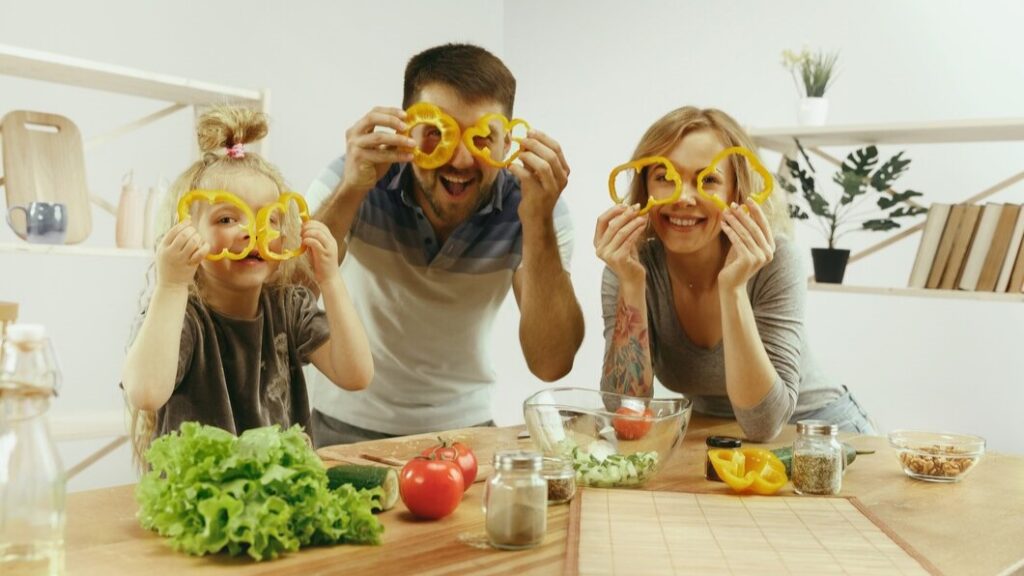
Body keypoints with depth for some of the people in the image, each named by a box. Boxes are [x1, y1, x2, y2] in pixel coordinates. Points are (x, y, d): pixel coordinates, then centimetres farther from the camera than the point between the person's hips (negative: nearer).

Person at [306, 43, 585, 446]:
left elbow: (550, 364, -18)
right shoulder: (356, 179, -13)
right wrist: (349, 193, -31)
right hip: (350, 425, -1)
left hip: (463, 424, 2)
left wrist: (538, 224, -28)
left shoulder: (531, 200, -12)